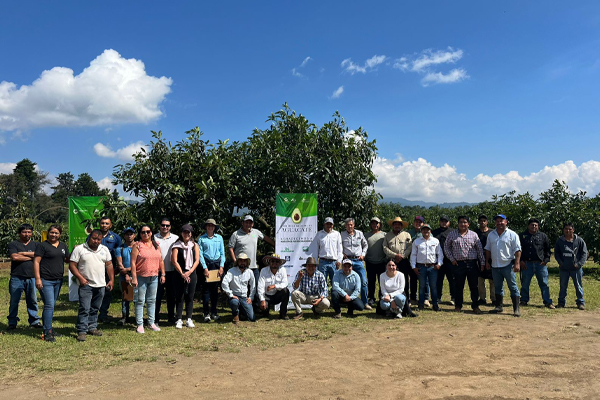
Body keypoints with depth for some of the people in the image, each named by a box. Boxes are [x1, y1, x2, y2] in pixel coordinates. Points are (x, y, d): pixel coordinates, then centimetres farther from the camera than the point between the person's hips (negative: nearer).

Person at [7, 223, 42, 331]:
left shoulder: (35, 245, 13)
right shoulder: (13, 244, 6)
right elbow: (14, 257, -11)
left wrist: (23, 253, -8)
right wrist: (31, 257, -5)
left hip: (32, 277, 2)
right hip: (17, 278, -2)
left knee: (32, 301, 7)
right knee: (14, 301, 4)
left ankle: (34, 321, 16)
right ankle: (12, 323, 15)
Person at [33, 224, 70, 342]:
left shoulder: (63, 246, 13)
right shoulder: (42, 245, -5)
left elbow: (67, 260, 18)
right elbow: (36, 262, -9)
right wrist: (37, 278, -17)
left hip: (58, 280, 6)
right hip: (46, 280, -6)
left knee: (51, 305, 14)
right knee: (49, 305, -11)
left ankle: (47, 327, 25)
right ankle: (48, 333, -8)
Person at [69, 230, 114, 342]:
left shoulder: (105, 249, 10)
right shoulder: (79, 249, -3)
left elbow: (109, 265, 12)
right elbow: (72, 265, -5)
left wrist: (111, 280, 6)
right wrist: (80, 278, -14)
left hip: (100, 285, 4)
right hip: (85, 285, -4)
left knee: (95, 309, 13)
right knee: (84, 309, -8)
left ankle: (92, 327, 24)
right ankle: (81, 331, -2)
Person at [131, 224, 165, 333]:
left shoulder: (156, 245, 10)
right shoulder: (137, 245, -4)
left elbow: (161, 261, 15)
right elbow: (133, 262, -9)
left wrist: (163, 274, 10)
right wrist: (134, 278, -14)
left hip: (154, 277, 4)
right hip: (141, 278, -4)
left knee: (152, 300, 11)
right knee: (140, 301, 2)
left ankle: (151, 323, 20)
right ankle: (140, 324, 10)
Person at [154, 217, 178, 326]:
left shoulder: (176, 238, 8)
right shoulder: (154, 238, 4)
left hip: (172, 271, 2)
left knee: (172, 295, 10)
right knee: (157, 296, 0)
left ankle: (171, 317, 22)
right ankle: (155, 319, 9)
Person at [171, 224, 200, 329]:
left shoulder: (194, 245, 9)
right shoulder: (177, 245, 1)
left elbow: (197, 260, 2)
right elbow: (174, 261, -5)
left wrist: (190, 272, -11)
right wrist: (182, 274, -11)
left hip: (191, 274, 2)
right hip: (179, 274, -2)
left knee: (190, 297, 5)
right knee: (179, 297, 0)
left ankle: (189, 319, 13)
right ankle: (179, 320, 6)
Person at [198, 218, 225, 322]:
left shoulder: (219, 238, 10)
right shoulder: (201, 238, 3)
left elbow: (222, 253, 10)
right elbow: (200, 254, -1)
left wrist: (221, 267, 0)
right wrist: (205, 268, -9)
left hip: (217, 264, 2)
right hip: (206, 264, -2)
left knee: (215, 289, 6)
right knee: (206, 289, -3)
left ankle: (214, 312, 15)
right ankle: (206, 313, 2)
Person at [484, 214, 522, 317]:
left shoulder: (512, 235, -3)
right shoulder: (491, 235, 13)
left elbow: (517, 250, -6)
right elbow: (488, 249, 18)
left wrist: (517, 263, -14)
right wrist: (487, 262, 13)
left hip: (508, 265, -5)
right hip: (495, 266, 5)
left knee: (513, 287, -3)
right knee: (498, 287, 12)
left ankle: (516, 308, 1)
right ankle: (499, 306, 22)